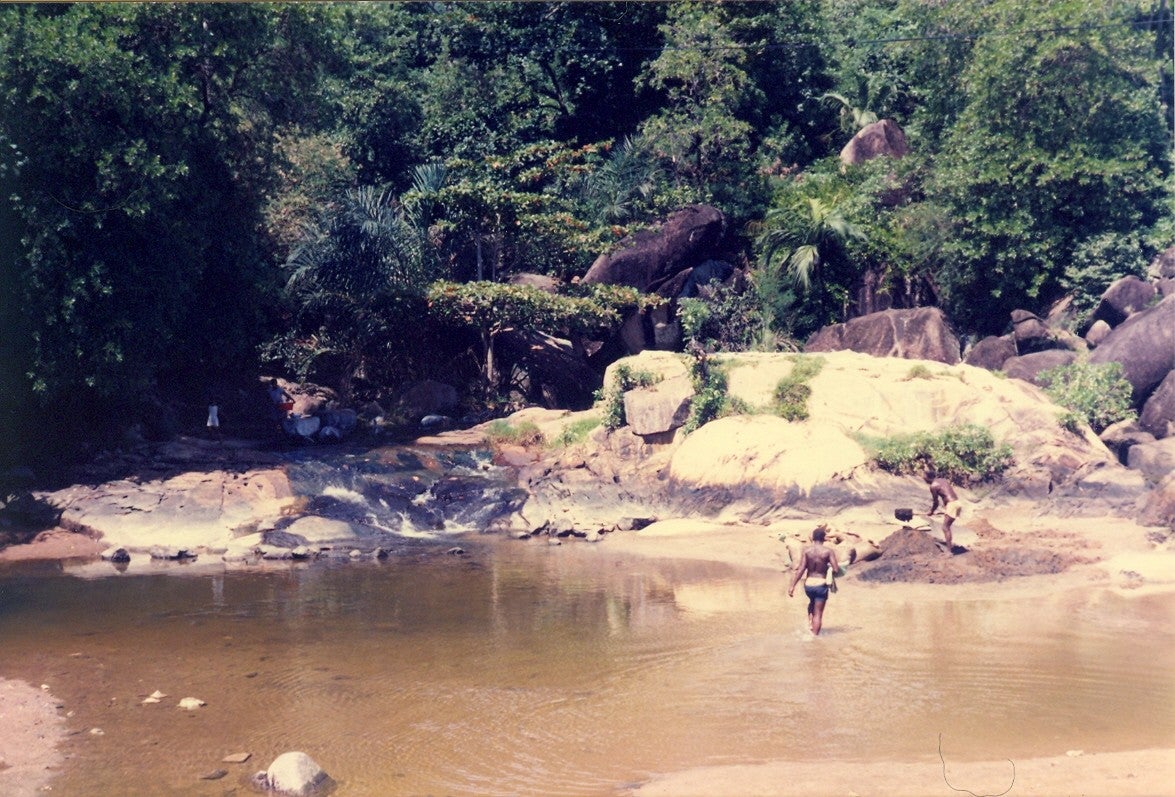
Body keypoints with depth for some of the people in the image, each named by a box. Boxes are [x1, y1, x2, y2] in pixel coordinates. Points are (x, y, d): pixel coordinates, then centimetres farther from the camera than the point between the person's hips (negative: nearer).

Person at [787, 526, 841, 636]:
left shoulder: (806, 550, -5)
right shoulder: (828, 551, -9)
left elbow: (800, 570, -8)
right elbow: (836, 569, -12)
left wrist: (792, 586, -6)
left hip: (808, 585, 3)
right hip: (821, 585, -3)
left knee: (812, 602, 34)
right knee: (818, 613, 5)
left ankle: (810, 622, 20)